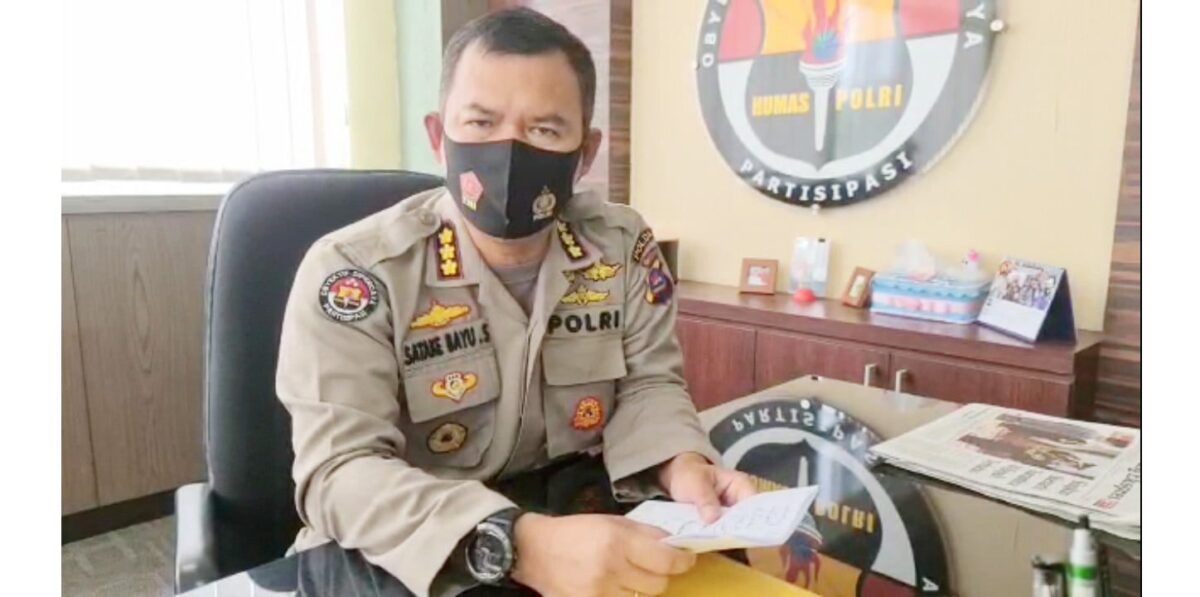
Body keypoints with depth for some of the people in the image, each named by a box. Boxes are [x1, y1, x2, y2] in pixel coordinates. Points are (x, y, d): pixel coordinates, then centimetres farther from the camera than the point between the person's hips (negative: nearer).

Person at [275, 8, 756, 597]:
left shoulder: (625, 246, -4)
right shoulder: (353, 270, -17)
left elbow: (646, 384, 2)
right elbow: (339, 471, -24)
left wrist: (682, 464, -20)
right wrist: (517, 545, -38)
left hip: (575, 532, 3)